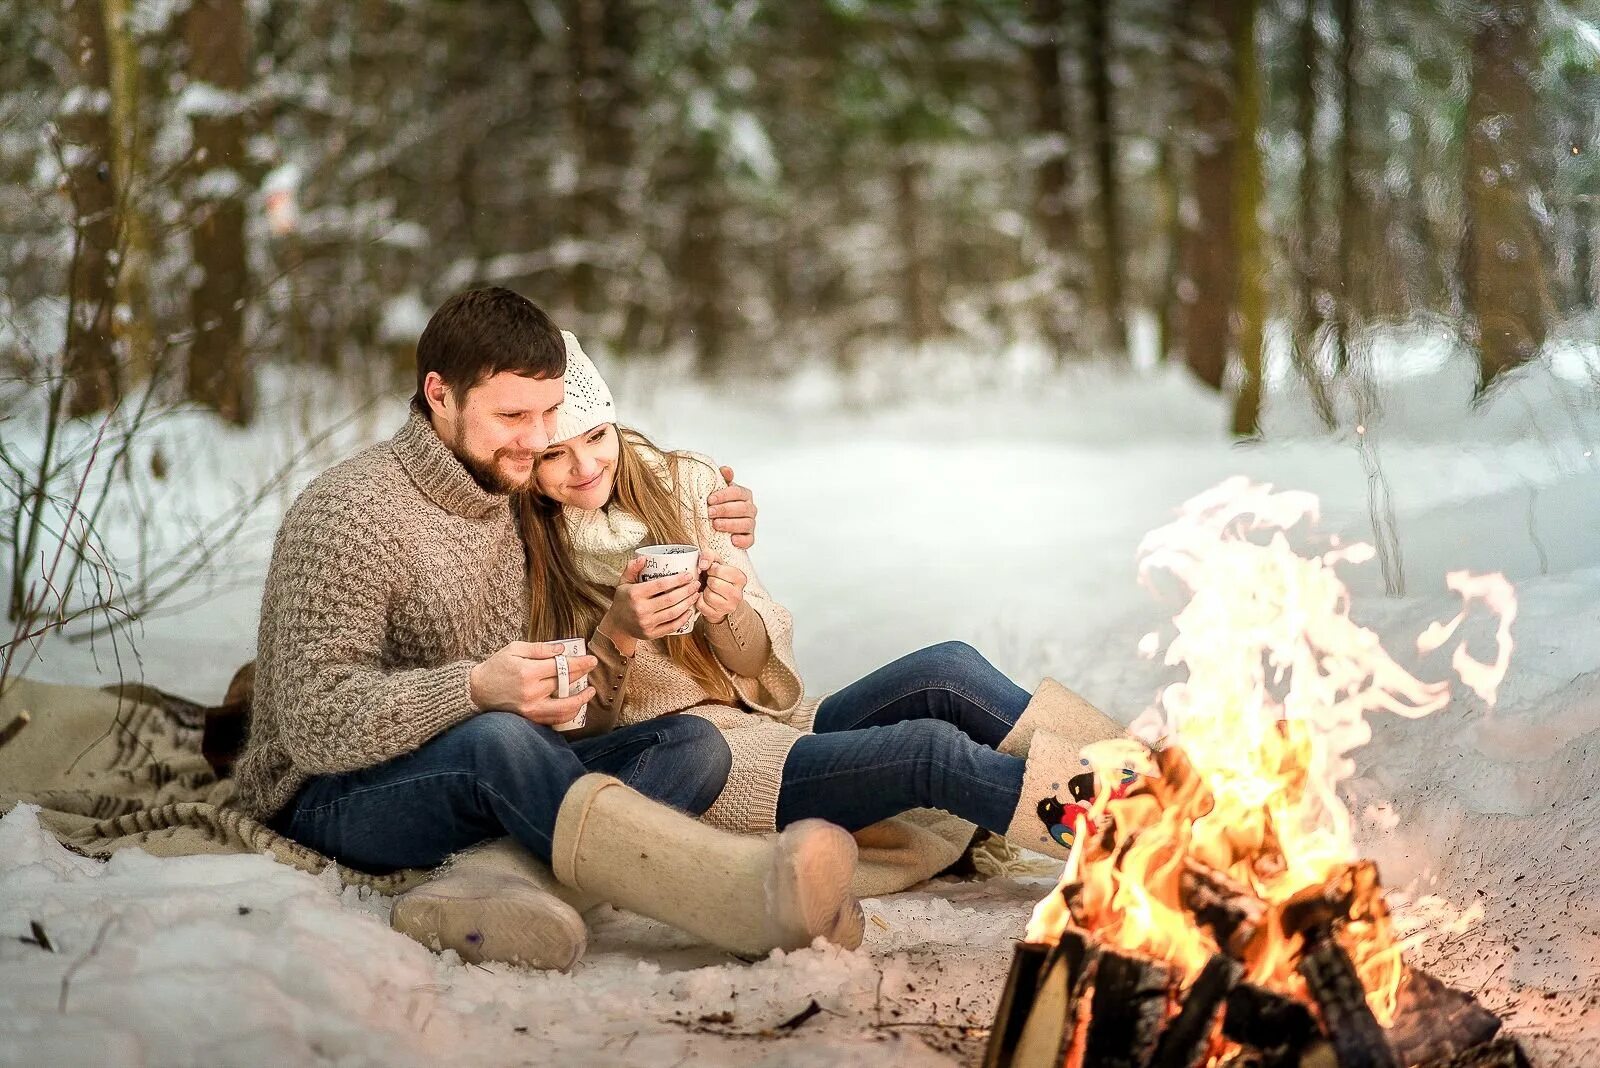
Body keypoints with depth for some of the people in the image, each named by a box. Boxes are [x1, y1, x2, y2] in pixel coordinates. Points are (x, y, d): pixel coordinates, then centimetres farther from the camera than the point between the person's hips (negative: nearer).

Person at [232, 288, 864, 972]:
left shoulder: (515, 502, 11)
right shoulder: (351, 513, -13)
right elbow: (317, 722, -22)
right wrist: (475, 690, -37)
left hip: (487, 784, 7)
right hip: (333, 795, -7)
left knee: (692, 744, -14)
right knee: (494, 741, -38)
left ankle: (500, 879, -43)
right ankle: (759, 893, -56)